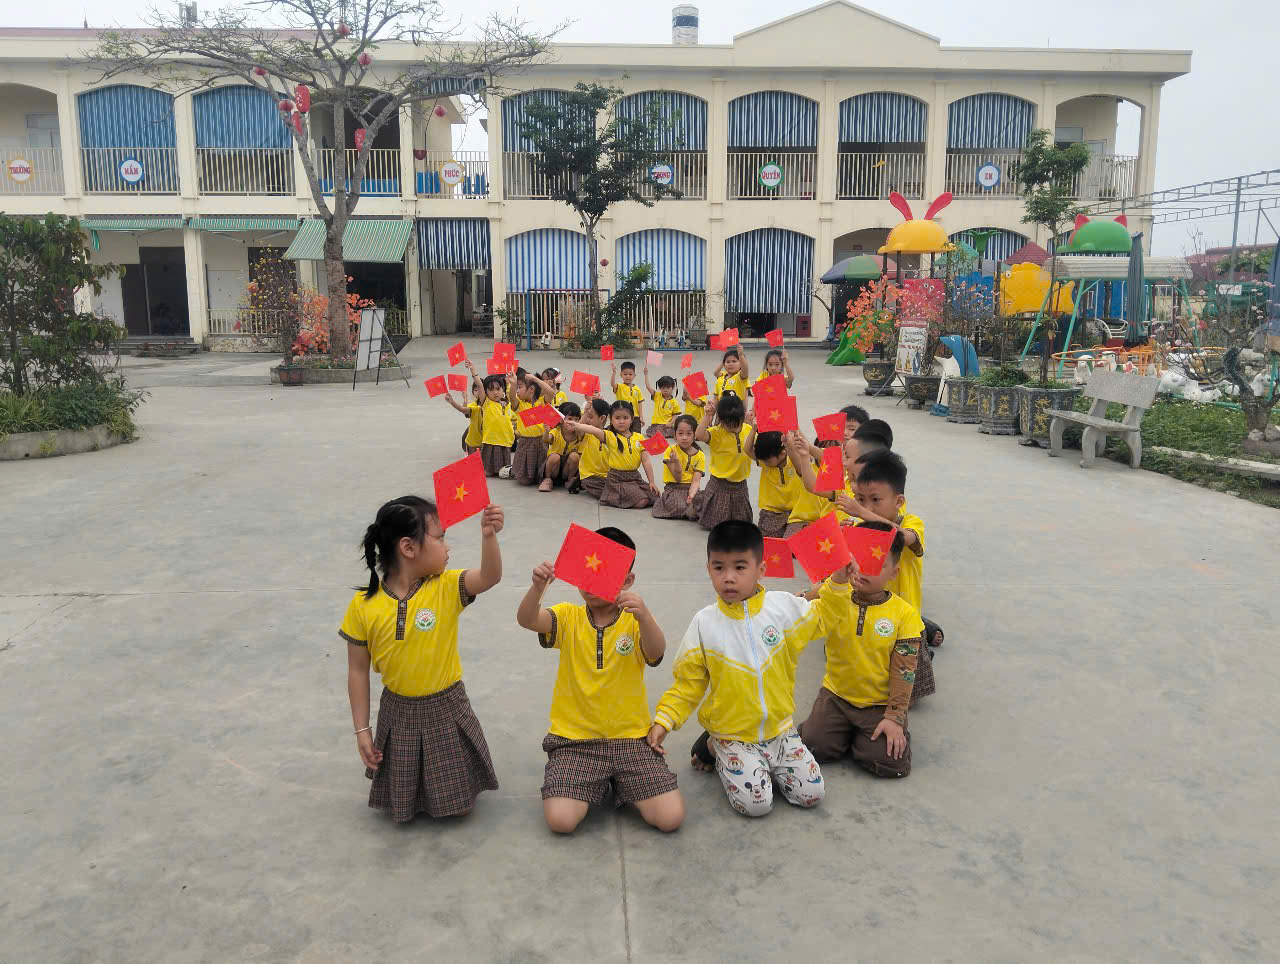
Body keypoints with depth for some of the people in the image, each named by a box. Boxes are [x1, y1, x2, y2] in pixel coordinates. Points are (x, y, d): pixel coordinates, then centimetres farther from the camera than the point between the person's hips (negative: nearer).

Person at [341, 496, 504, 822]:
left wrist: (488, 536, -50)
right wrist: (362, 730, -3)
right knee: (400, 809, 14)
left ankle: (451, 775, 41)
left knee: (458, 805, 10)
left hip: (447, 709, 0)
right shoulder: (364, 605, -13)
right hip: (398, 713, 0)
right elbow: (358, 670, -5)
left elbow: (490, 576, -33)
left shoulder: (447, 588, -14)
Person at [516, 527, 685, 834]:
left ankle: (619, 783, 15)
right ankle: (595, 783, 12)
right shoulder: (568, 617, 1)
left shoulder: (635, 620, -2)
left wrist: (643, 617, -45)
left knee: (671, 817, -14)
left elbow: (656, 652, -24)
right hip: (575, 738, 0)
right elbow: (526, 620, -19)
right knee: (560, 819, -20)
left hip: (630, 736, 0)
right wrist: (538, 587, -40)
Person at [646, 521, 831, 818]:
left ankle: (763, 761, 19)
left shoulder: (783, 606, -8)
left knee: (812, 793, -5)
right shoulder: (704, 623, -11)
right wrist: (663, 721, -14)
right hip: (732, 734, -2)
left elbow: (822, 618, 10)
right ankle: (715, 748, 10)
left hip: (779, 729, 2)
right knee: (755, 802, -17)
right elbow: (688, 682, -3)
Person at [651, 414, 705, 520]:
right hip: (674, 489, -3)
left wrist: (691, 495, -26)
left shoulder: (700, 456, 4)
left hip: (691, 489, 3)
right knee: (680, 507, -34)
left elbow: (696, 481, -6)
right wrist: (676, 461, -26)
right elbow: (678, 478, -8)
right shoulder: (671, 451, -3)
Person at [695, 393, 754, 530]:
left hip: (740, 484, 4)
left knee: (741, 523, 14)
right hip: (720, 484, -4)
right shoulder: (716, 433, -16)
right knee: (715, 522, 5)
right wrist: (707, 416, -35)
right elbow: (699, 435, -34)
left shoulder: (748, 429, -1)